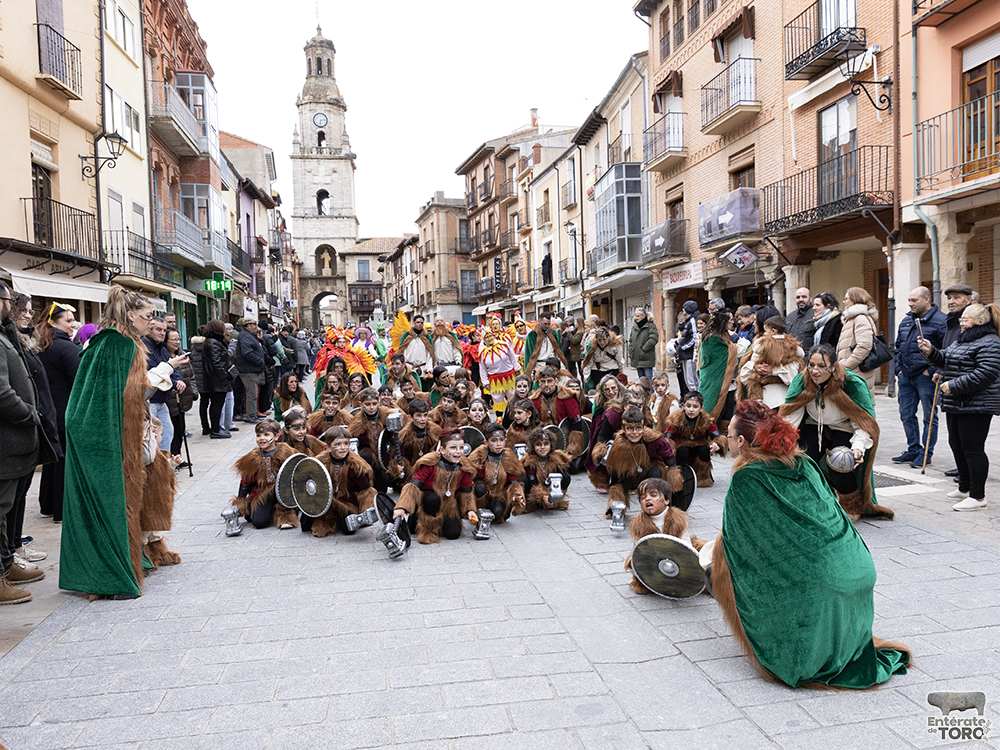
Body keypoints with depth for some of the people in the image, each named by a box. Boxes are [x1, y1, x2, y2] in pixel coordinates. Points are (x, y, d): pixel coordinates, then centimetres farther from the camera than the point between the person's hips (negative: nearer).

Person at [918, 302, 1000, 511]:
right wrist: (930, 352, 3)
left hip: (976, 407, -10)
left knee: (972, 449, -6)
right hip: (956, 405, 10)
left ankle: (978, 496, 2)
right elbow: (945, 360, 23)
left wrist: (954, 386, -23)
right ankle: (965, 488, 31)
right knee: (957, 445, 16)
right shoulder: (962, 341, 18)